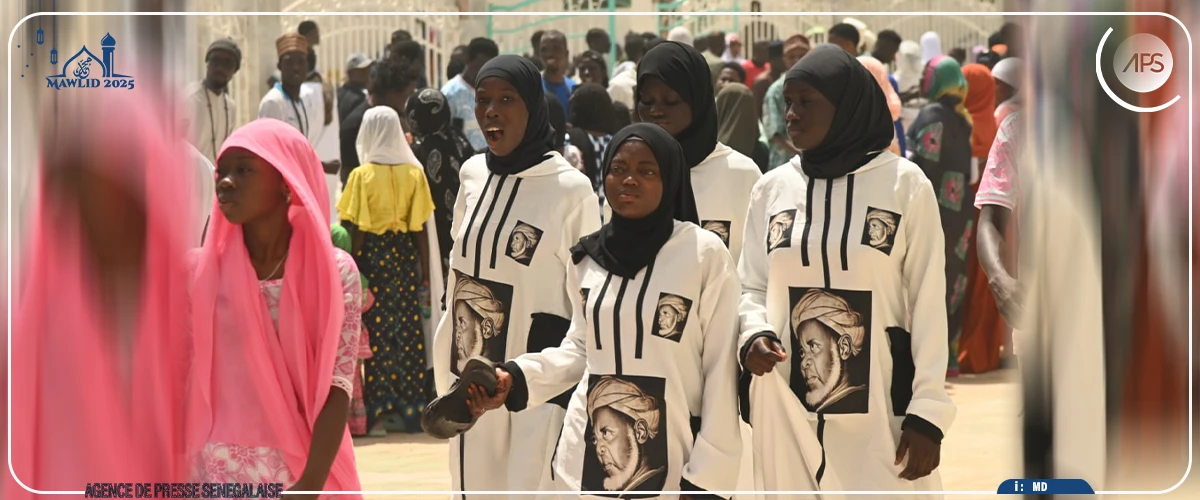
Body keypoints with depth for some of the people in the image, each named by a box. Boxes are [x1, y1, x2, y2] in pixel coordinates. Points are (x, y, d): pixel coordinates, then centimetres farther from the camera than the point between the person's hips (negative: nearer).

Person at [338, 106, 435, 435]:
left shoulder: (363, 176, -7)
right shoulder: (414, 173, -1)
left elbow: (356, 229, -8)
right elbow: (420, 226, 1)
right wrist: (424, 270, 7)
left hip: (372, 253, -2)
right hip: (404, 254, 3)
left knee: (375, 331, 3)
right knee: (407, 329, 7)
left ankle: (378, 410, 3)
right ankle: (411, 410, 9)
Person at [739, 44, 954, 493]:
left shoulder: (905, 185, -1)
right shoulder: (773, 188, 8)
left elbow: (928, 303, -1)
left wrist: (928, 412, -6)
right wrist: (753, 334, -8)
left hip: (880, 410, -3)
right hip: (787, 407, 3)